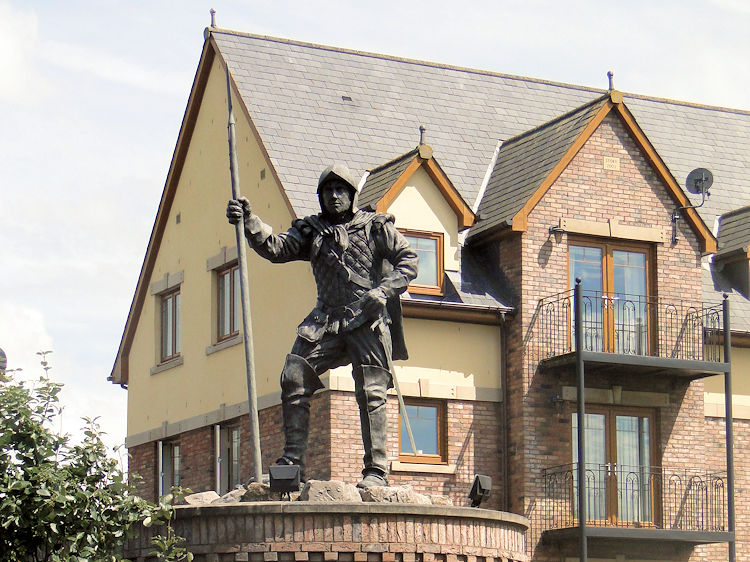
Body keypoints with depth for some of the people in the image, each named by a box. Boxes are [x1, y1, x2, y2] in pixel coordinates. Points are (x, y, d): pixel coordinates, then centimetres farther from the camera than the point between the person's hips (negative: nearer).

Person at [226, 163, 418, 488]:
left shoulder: (375, 226, 9)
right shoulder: (311, 230, 16)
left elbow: (408, 260, 5)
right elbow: (276, 248, 2)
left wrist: (384, 291, -10)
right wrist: (249, 222, -14)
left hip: (369, 320, -3)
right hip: (327, 320, 3)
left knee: (371, 394, -7)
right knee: (294, 377, -10)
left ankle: (376, 470, -2)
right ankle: (293, 459, -4)